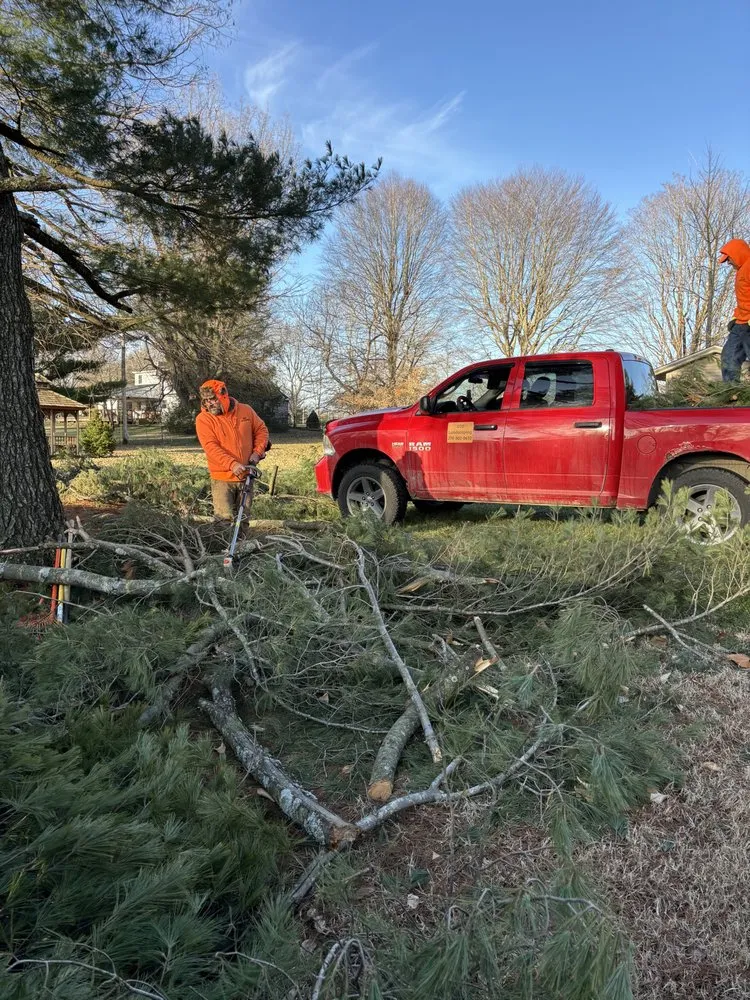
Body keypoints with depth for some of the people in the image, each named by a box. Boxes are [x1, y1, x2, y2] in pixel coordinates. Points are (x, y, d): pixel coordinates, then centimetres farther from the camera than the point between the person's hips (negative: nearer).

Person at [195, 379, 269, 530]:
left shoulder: (246, 411, 2)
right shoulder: (203, 419, -8)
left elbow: (261, 430, 13)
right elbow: (211, 447, -17)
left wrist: (257, 452, -4)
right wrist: (232, 464, -28)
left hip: (245, 475, 3)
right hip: (222, 478, -3)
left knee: (243, 518, 14)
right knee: (225, 518, -12)